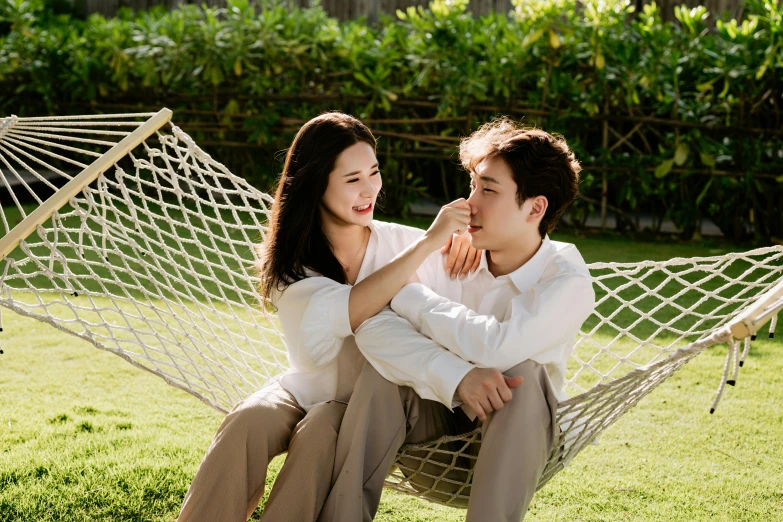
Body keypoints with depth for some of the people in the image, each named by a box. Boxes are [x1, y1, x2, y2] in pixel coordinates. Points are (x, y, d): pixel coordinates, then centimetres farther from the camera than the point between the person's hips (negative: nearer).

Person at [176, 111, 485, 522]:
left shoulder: (400, 242, -7)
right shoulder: (290, 261, -6)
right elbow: (345, 314, -27)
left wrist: (465, 238, -23)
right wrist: (428, 243, -31)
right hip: (306, 389, 1)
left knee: (318, 433, -32)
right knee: (247, 422, -29)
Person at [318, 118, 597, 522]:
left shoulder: (568, 281, -20)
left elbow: (497, 347, -38)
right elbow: (372, 327, -26)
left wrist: (407, 295, -23)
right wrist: (455, 378, -42)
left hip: (519, 430, -2)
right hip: (443, 408, 3)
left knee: (523, 373, -33)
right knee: (382, 372, -25)